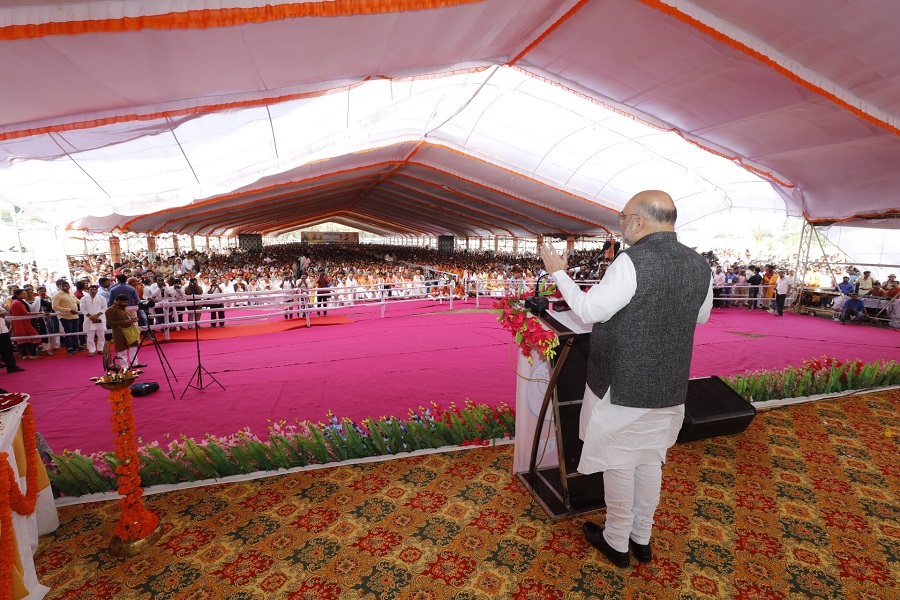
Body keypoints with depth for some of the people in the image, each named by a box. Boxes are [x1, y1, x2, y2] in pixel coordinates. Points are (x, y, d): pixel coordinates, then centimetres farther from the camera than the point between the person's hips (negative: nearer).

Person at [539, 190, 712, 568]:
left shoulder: (632, 262, -23)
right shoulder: (699, 265, -1)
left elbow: (590, 311, -18)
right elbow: (701, 316, 13)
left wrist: (559, 273, -7)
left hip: (622, 387, -6)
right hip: (669, 388, 7)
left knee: (619, 464, 12)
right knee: (650, 460, 22)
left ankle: (616, 543, 32)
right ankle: (642, 538, 40)